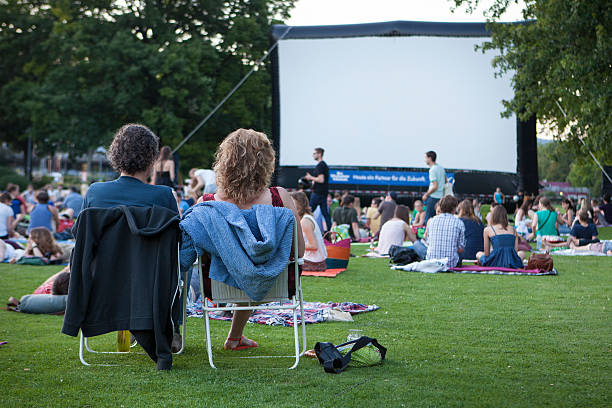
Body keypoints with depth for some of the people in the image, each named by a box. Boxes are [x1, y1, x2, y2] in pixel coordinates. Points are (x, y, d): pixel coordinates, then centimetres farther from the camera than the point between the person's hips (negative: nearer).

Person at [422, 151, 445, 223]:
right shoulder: (441, 168, 11)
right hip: (441, 196, 9)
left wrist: (426, 195, -9)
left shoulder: (432, 170, -16)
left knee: (428, 219, -5)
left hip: (433, 197, -9)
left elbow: (435, 186, -21)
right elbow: (445, 181, 23)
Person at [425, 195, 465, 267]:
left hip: (431, 262, 1)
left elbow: (428, 243, 10)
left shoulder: (432, 221, 3)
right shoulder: (459, 223, -5)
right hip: (451, 263, -1)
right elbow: (460, 249, -3)